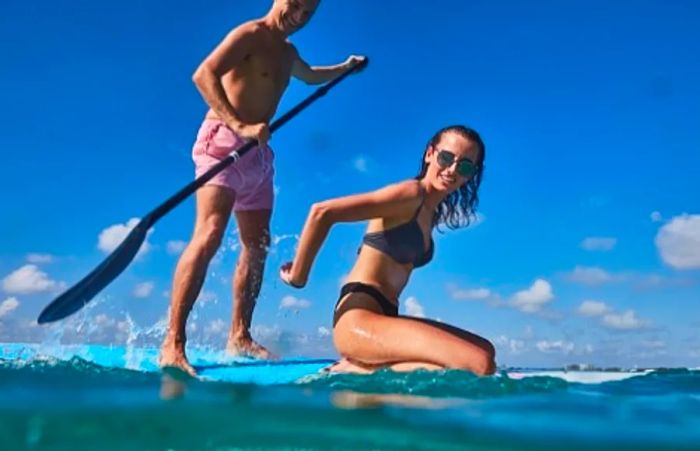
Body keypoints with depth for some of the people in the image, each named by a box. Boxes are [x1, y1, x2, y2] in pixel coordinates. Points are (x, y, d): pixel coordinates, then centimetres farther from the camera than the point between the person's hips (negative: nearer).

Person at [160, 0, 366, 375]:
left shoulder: (287, 52, 21)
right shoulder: (250, 34, -6)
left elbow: (310, 76, 45)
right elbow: (203, 76, -20)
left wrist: (346, 67, 49)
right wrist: (239, 125, -31)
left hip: (258, 153, 9)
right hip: (224, 142, -9)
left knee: (257, 246, 7)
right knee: (208, 235, -22)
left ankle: (239, 338, 15)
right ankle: (172, 344, -23)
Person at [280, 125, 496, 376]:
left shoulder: (432, 212, 17)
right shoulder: (411, 194, -10)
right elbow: (322, 212, -19)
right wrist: (297, 276, -11)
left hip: (385, 316, 10)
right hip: (358, 318, -10)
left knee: (485, 350, 13)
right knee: (481, 364, -20)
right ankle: (355, 371, -9)